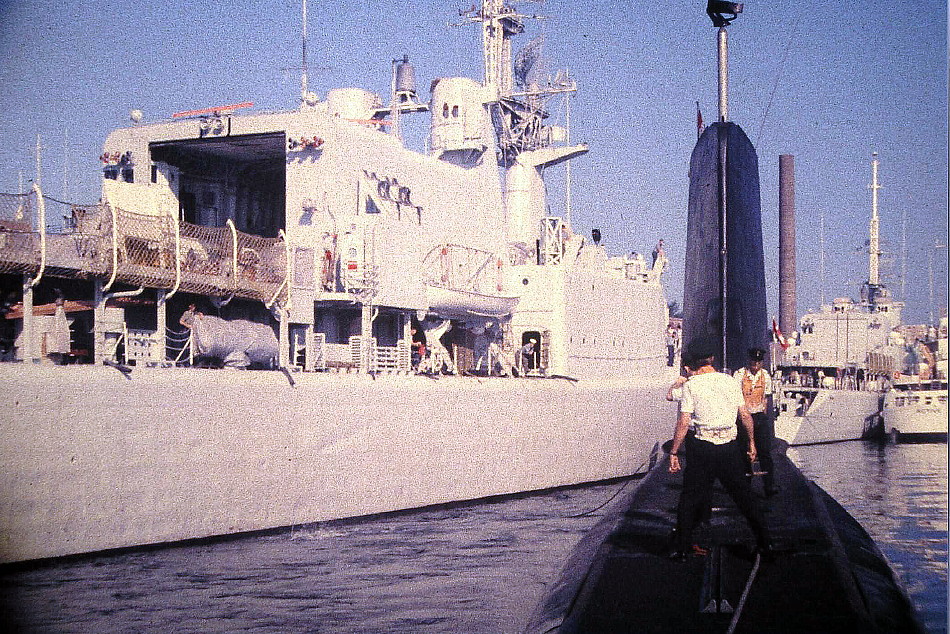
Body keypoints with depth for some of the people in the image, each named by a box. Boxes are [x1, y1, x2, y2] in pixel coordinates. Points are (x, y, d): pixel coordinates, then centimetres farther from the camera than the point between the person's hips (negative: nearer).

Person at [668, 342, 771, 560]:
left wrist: (674, 453, -5)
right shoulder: (731, 381, 6)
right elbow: (745, 415, 9)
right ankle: (763, 541, 17)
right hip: (730, 446, 3)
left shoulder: (691, 385, -5)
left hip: (702, 447, -3)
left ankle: (681, 548, 8)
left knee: (691, 497, 7)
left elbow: (683, 422, -10)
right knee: (744, 494, 13)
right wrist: (751, 442, 21)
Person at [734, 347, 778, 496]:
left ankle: (769, 485, -6)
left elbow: (768, 399, 13)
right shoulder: (740, 375, -5)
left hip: (761, 417, 2)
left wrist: (770, 421, 12)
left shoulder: (765, 376, 6)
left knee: (765, 451, -6)